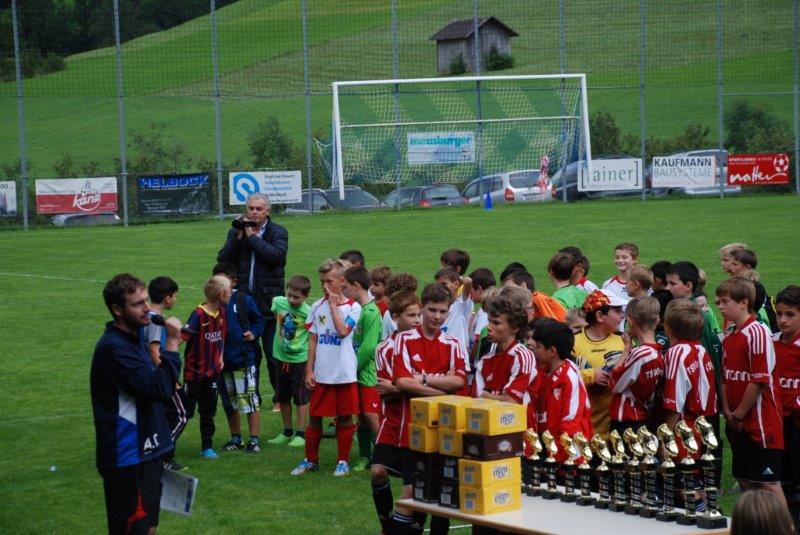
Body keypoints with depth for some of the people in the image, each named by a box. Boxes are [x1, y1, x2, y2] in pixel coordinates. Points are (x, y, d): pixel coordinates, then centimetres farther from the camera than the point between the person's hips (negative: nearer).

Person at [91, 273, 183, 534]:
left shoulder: (134, 338, 12)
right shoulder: (113, 347, -20)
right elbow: (160, 390, -25)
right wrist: (172, 344, -20)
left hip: (145, 452, 10)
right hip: (128, 460, -10)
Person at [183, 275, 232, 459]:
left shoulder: (222, 312, 1)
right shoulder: (198, 314, -20)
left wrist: (220, 358, 10)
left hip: (212, 370, 6)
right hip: (194, 371, -6)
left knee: (208, 411, 12)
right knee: (186, 411, 0)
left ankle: (207, 448, 20)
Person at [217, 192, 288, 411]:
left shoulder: (278, 233, 1)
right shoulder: (236, 232, 10)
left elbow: (277, 255, -17)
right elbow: (222, 260, 0)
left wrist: (252, 236, -13)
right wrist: (238, 237, -10)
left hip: (269, 302, -3)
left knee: (274, 355, 0)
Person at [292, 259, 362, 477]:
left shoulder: (352, 307, -3)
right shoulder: (317, 306, 7)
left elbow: (343, 331, -20)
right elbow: (313, 340, 9)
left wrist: (333, 305, -15)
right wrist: (309, 370, 4)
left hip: (345, 374, -3)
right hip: (321, 374, 3)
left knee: (345, 418, 5)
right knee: (314, 417, 8)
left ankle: (343, 461, 17)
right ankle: (310, 459, 21)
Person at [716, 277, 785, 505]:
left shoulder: (758, 333, -15)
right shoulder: (728, 336, 11)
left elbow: (760, 381, -18)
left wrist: (739, 415, -12)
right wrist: (728, 412, 1)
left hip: (760, 421, -8)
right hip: (738, 423, 8)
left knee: (768, 482, -5)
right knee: (745, 481, 12)